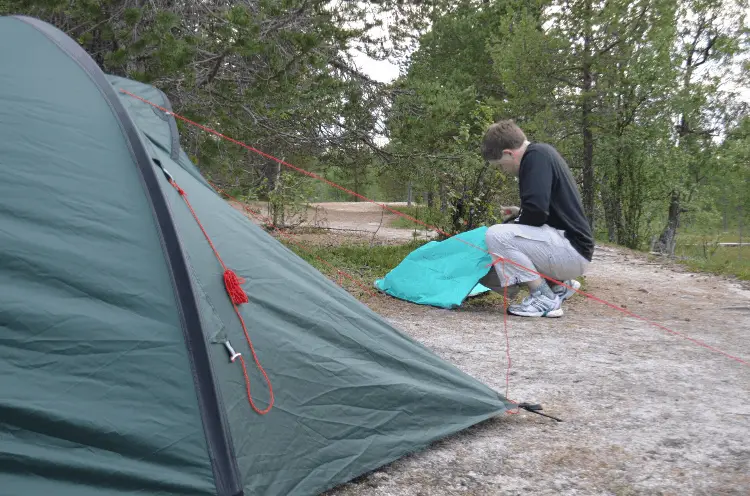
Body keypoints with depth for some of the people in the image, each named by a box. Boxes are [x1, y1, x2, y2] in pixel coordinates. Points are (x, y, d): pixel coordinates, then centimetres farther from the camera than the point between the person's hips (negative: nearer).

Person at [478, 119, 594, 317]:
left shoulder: (537, 155, -15)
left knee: (496, 235, -23)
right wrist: (519, 216, 13)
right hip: (571, 249, 10)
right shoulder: (541, 153, 15)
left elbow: (536, 210, -25)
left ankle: (545, 297, -12)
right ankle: (559, 285, 12)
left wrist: (514, 224, -5)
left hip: (572, 249, -10)